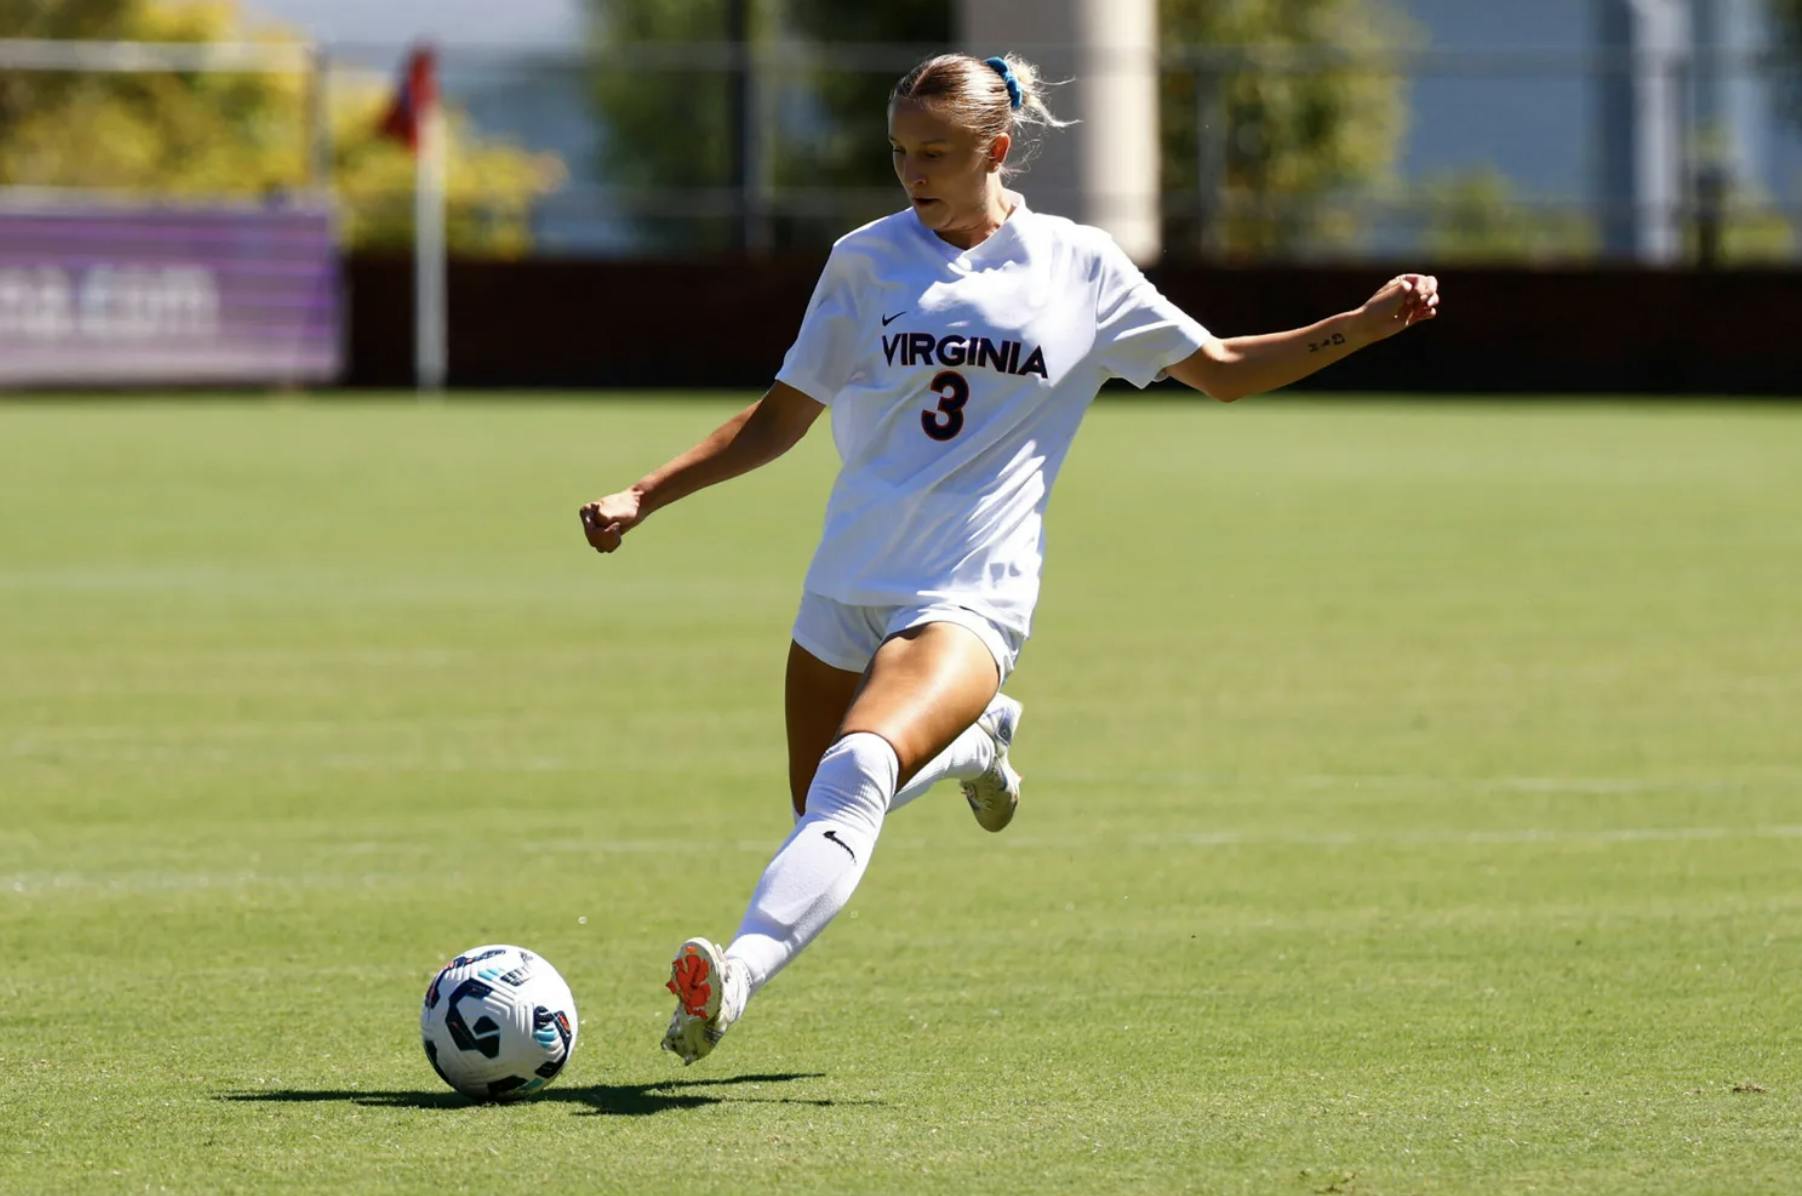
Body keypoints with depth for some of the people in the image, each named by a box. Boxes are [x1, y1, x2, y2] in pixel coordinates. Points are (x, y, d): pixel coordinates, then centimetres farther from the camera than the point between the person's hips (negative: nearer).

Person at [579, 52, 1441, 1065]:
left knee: (857, 770, -29)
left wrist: (1368, 324, 5)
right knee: (821, 814, 8)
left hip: (969, 601, -4)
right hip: (848, 588, 4)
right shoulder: (867, 260, 7)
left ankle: (740, 975, -43)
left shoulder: (1080, 267, 3)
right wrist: (643, 498, 5)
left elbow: (1223, 370, 15)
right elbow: (780, 420, 14)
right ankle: (977, 739, 37)